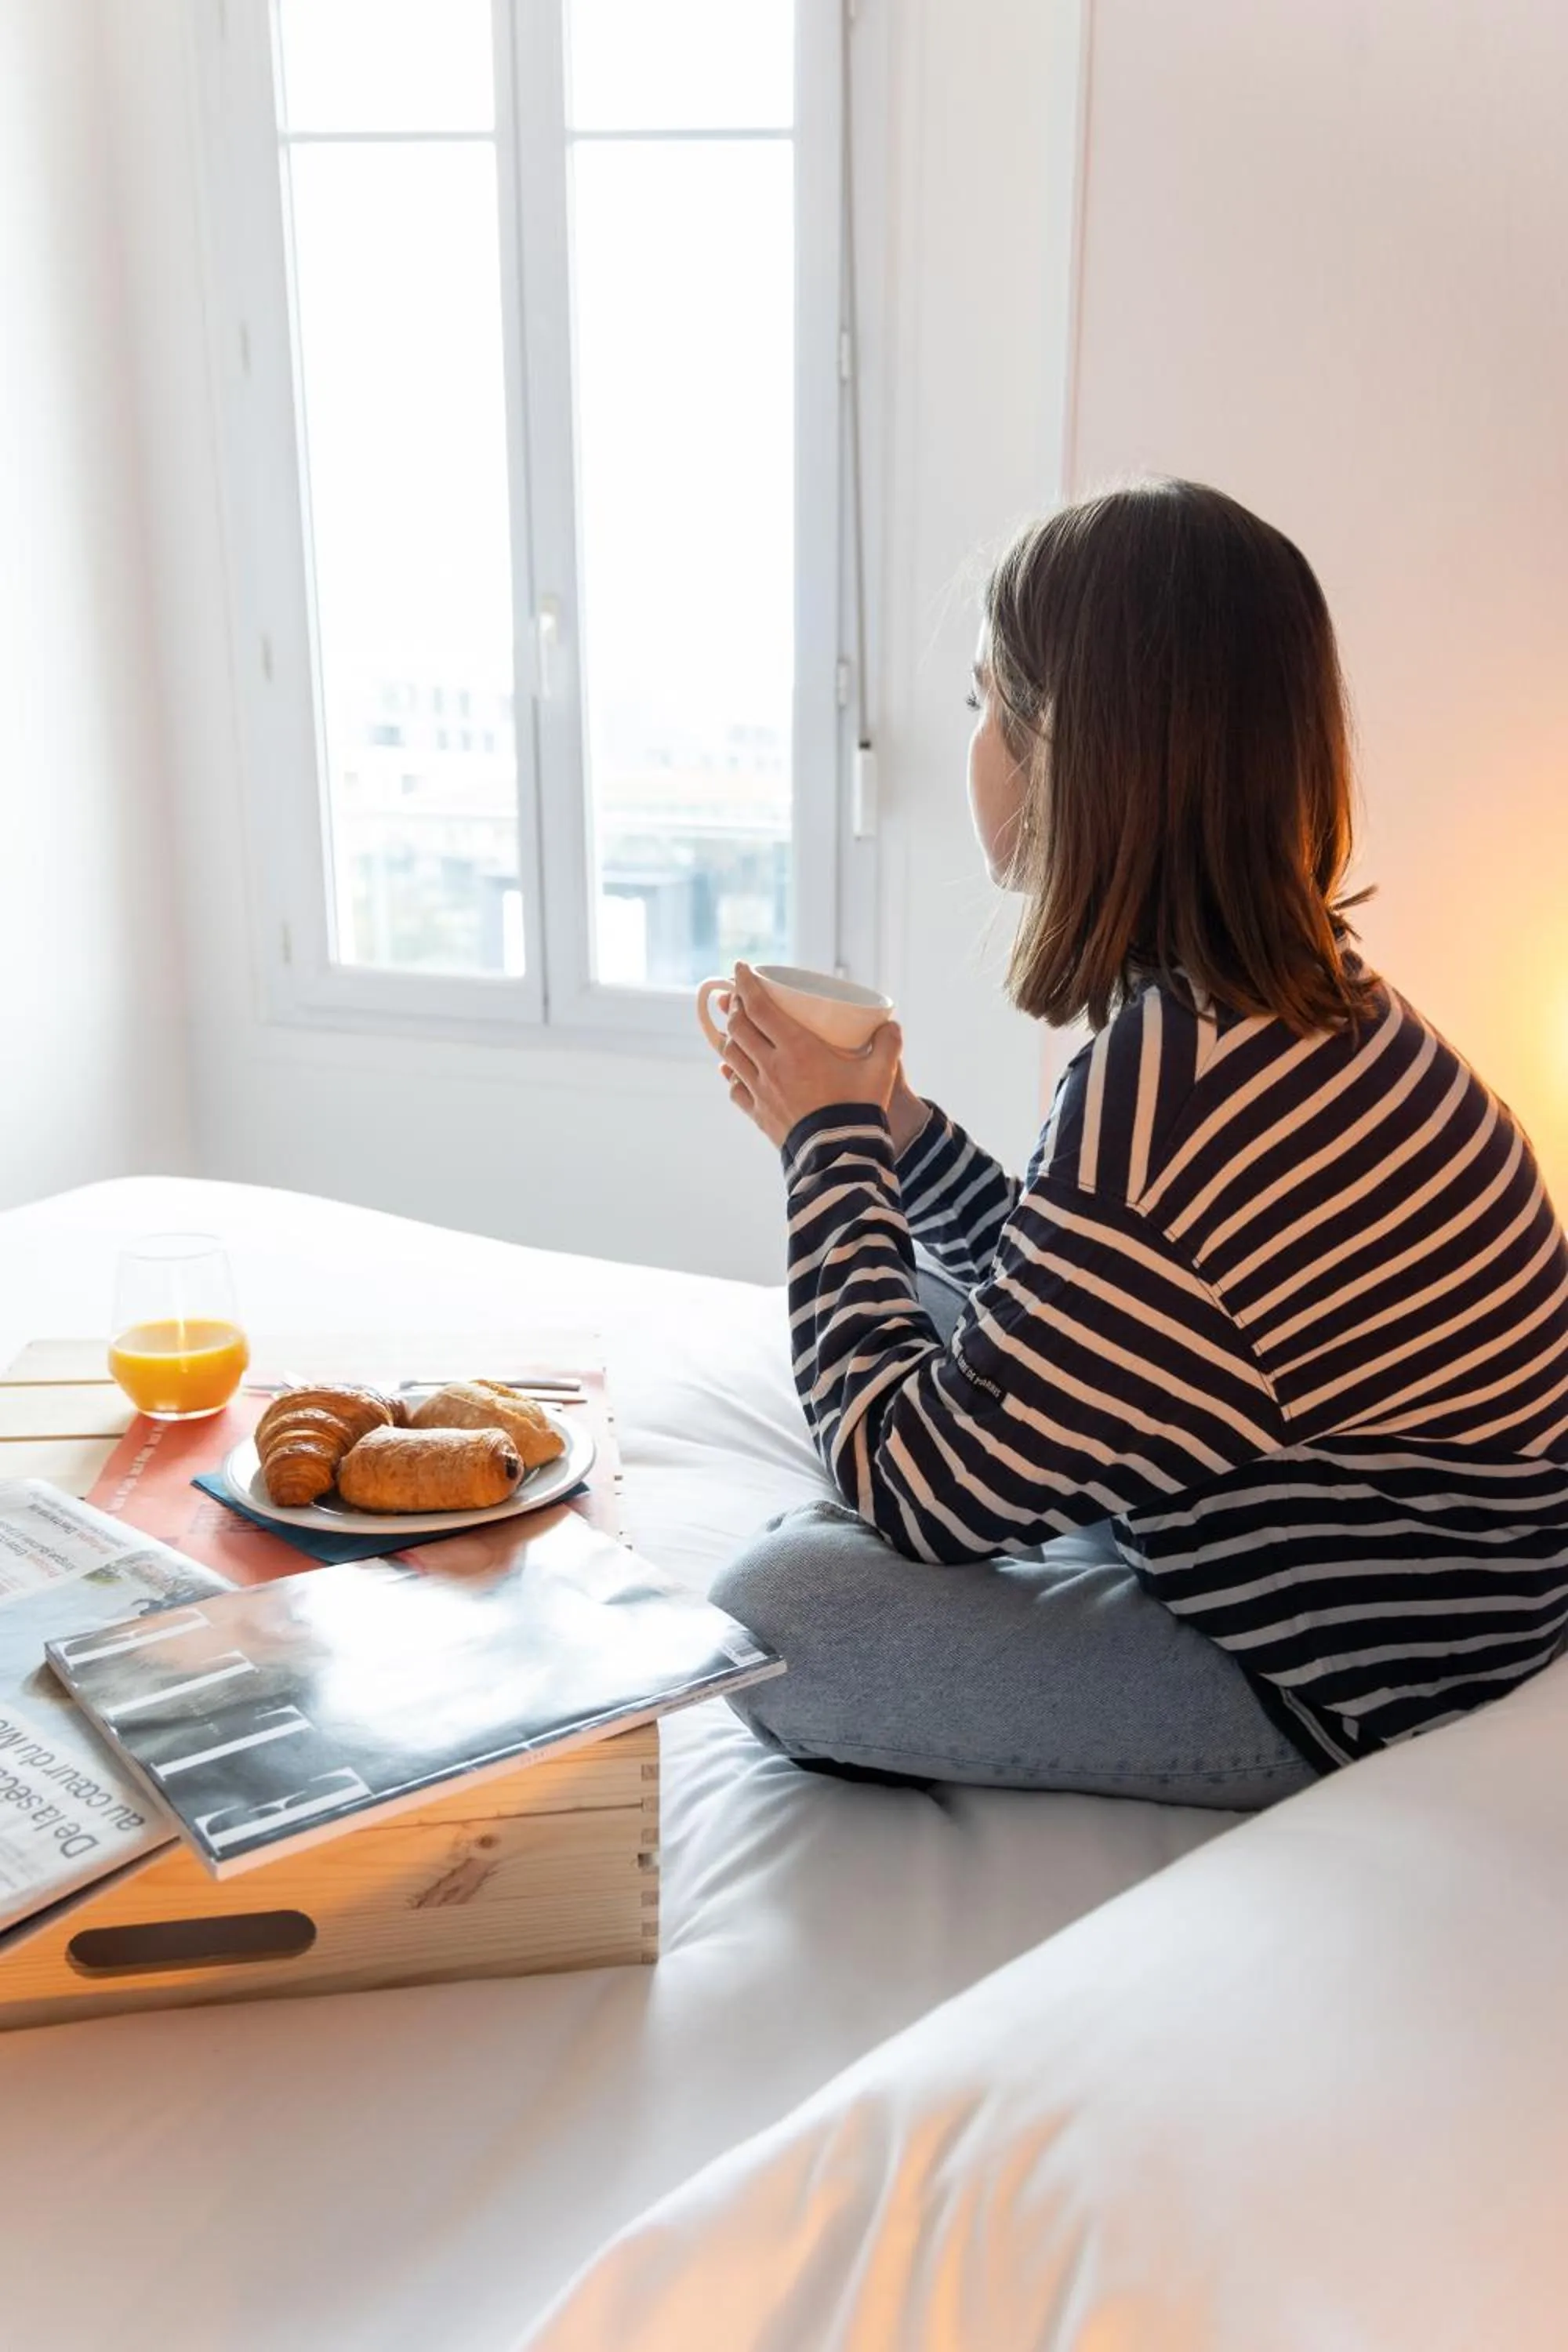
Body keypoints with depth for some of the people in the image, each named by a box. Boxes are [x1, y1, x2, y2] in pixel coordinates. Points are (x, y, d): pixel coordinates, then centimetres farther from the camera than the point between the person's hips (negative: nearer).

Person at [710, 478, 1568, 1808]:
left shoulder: (1172, 1093, -34)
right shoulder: (1306, 1002, -2)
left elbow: (923, 1490, -22)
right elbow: (1053, 1323, 11)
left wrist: (830, 1141, -12)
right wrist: (889, 1125, 1)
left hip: (1338, 1713, -9)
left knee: (771, 1612, -18)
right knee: (925, 1300, 17)